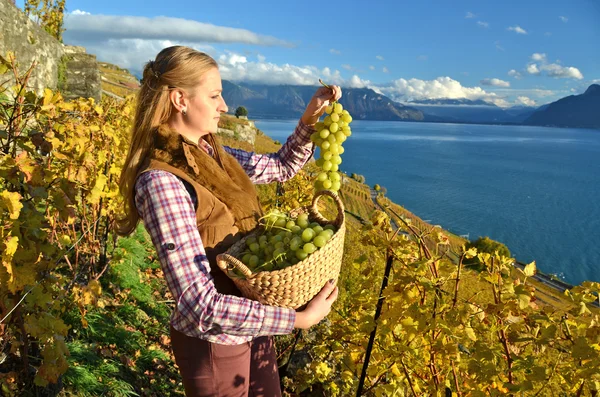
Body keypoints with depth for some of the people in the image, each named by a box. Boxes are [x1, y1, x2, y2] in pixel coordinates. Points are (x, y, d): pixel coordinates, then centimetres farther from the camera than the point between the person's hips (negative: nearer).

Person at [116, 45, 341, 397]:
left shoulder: (211, 154, -1)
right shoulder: (161, 181, -27)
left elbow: (282, 166, 14)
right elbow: (202, 307, -30)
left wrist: (311, 118, -3)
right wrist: (301, 318, -26)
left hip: (250, 324, 8)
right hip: (214, 339, -7)